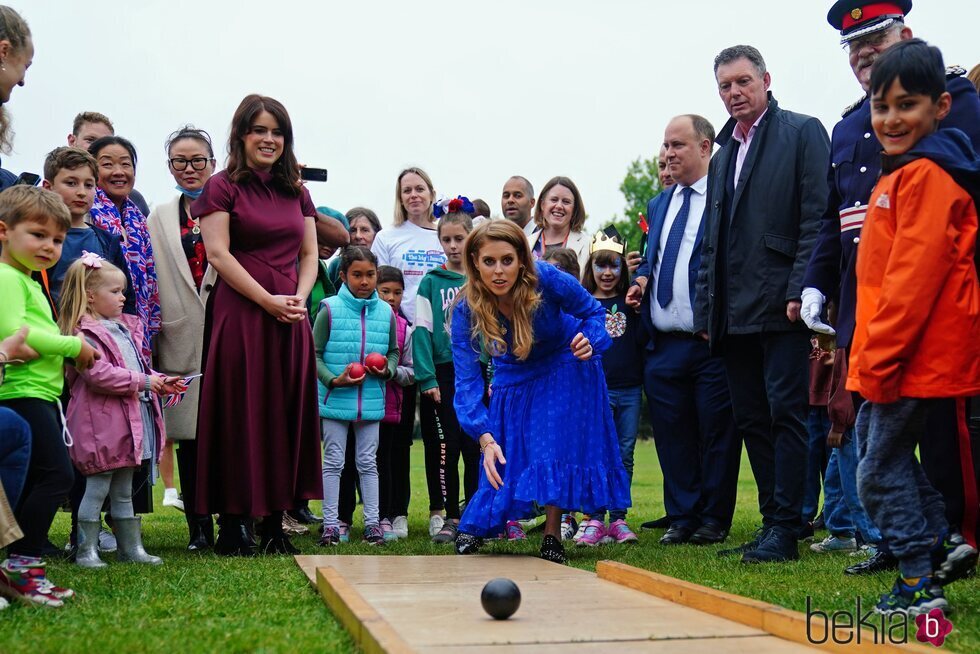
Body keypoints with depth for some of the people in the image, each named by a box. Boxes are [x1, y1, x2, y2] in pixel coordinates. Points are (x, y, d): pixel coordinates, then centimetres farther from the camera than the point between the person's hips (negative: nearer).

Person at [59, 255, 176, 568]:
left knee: (123, 492, 16)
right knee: (97, 489, -2)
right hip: (101, 423, -9)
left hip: (131, 419, 9)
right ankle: (86, 550, 7)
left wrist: (160, 383, 8)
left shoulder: (125, 327, 16)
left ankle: (131, 547, 23)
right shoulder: (85, 333, -13)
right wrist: (143, 381, -20)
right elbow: (99, 375, -24)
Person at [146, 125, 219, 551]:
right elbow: (150, 283, 11)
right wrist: (150, 336, 3)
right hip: (182, 339, 3)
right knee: (188, 434, 4)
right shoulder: (158, 220, 15)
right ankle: (198, 527, 14)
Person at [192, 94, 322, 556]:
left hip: (291, 318, 5)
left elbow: (309, 254, 15)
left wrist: (300, 298, -4)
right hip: (240, 314, -5)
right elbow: (218, 253, -9)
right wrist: (269, 301, -14)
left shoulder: (296, 192, 16)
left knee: (287, 415, 5)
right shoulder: (223, 187, 0)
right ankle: (233, 524, 4)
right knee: (240, 415, -3)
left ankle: (275, 523, 12)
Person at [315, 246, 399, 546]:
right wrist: (334, 380, -16)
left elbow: (394, 351, 15)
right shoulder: (330, 310, -6)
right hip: (335, 399, -2)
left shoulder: (386, 312, 3)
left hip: (371, 400, 3)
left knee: (368, 462, 11)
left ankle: (372, 522, 17)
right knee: (333, 462, 6)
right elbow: (314, 353, -4)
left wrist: (387, 369, -6)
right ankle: (330, 524, 12)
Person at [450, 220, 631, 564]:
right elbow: (466, 379, -31)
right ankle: (472, 525, 22)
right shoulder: (465, 309, -29)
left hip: (565, 367, -1)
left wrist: (589, 341, -35)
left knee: (557, 448, -14)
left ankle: (552, 536, 0)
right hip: (514, 377, 1)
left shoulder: (547, 280, -32)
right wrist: (486, 438, -44)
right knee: (504, 458, -4)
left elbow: (594, 312, -12)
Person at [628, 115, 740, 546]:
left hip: (711, 344, -6)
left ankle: (714, 520, 14)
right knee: (672, 436, 10)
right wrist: (641, 279, 5)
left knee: (717, 433, 3)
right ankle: (681, 517, 20)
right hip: (664, 344, 7)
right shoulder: (659, 204, 19)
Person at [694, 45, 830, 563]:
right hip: (732, 314, 7)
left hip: (780, 306, -7)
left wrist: (800, 289, -16)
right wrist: (706, 311, 14)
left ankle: (785, 529, -2)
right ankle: (774, 520, 15)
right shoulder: (723, 156, 22)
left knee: (784, 414, -6)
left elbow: (817, 218, -7)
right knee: (751, 419, 8)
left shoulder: (803, 132, 2)